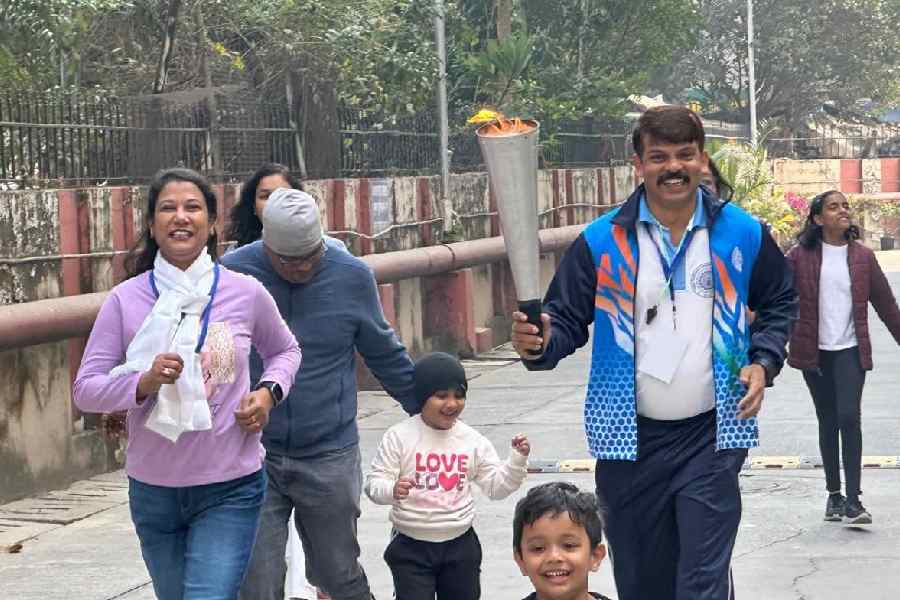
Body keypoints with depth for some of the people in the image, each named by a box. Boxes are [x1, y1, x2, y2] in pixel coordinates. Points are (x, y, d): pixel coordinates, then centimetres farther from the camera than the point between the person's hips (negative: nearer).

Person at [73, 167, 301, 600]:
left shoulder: (246, 294, -3)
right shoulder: (125, 300, -5)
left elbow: (285, 351, 16)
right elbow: (85, 389, -4)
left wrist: (268, 392, -4)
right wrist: (144, 383, -22)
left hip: (230, 488, -2)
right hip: (153, 490, 2)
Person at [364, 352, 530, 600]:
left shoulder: (473, 440, 0)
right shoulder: (399, 437, -9)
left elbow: (496, 486, 4)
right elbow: (373, 483, -10)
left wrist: (518, 460, -11)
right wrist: (392, 490, -31)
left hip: (460, 543, 3)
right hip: (411, 545, -3)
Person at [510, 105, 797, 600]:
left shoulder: (742, 234, 2)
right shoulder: (601, 241, -3)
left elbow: (780, 303, 17)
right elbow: (566, 317, 0)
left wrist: (763, 362, 1)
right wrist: (540, 344, -23)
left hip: (710, 435, -1)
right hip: (629, 438, 1)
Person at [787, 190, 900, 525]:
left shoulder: (862, 257, 3)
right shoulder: (801, 256, -1)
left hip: (850, 351, 0)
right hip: (815, 352, 0)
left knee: (849, 418, -14)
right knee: (828, 423, 10)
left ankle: (852, 500, -13)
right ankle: (834, 494, 22)